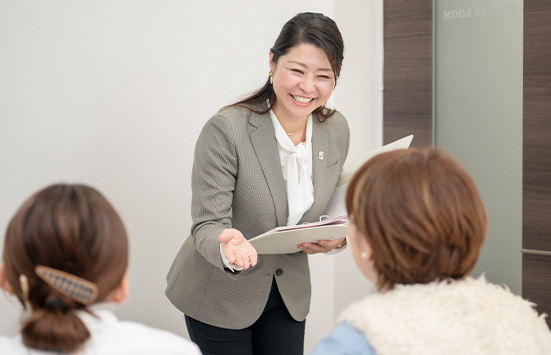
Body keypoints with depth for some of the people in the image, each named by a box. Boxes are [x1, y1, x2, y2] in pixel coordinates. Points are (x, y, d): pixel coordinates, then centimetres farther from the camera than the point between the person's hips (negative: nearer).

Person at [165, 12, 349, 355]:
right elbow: (207, 225, -21)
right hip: (219, 297, -4)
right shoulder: (226, 130, -23)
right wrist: (229, 248, -43)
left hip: (289, 295, 5)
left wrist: (338, 238, -15)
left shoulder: (336, 130, -6)